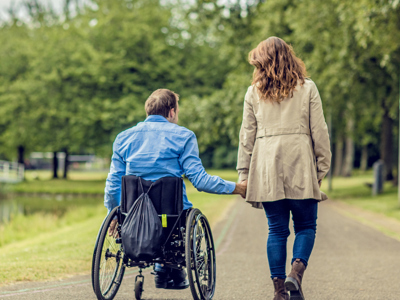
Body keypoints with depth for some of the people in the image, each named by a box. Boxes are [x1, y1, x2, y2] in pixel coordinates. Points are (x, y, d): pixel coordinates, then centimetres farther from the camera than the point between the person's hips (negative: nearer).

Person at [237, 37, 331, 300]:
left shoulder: (254, 92, 7)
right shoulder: (307, 88, 3)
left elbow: (247, 135, 7)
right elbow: (319, 131, 0)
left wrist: (244, 174, 11)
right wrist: (322, 168, 5)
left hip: (266, 169, 2)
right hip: (300, 169, -2)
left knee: (277, 230, 7)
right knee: (306, 227, 9)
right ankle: (296, 272, -13)